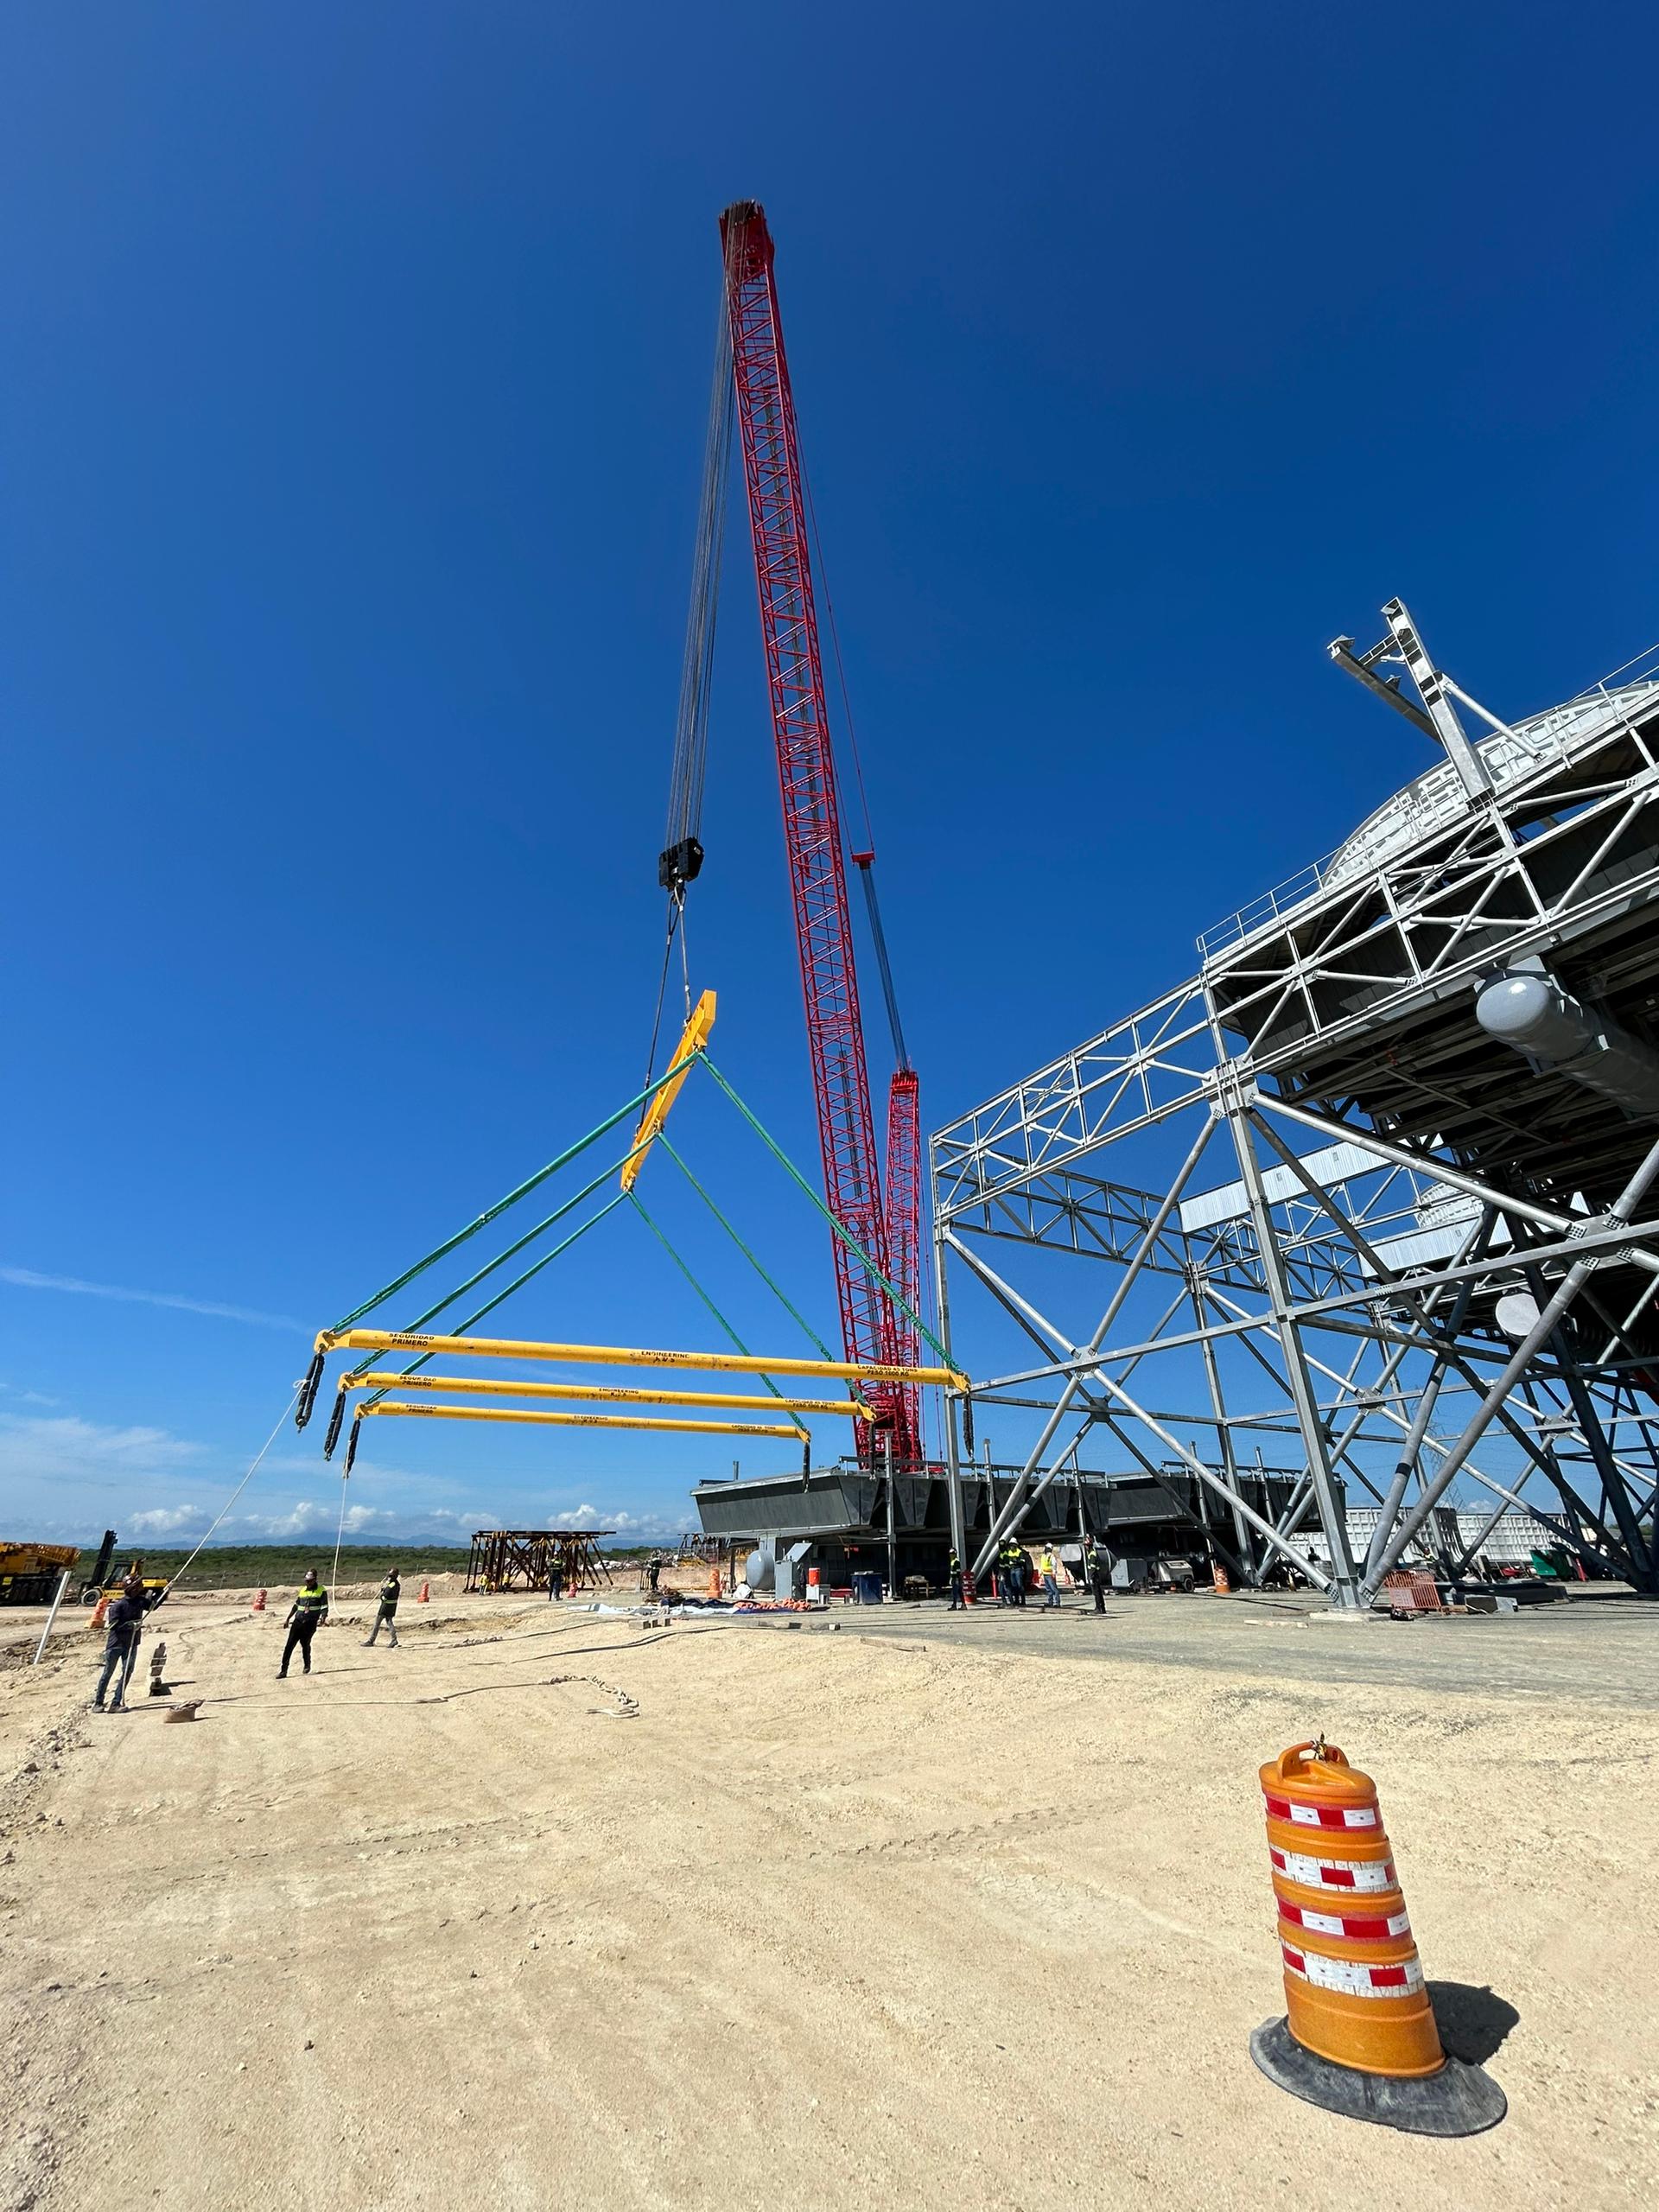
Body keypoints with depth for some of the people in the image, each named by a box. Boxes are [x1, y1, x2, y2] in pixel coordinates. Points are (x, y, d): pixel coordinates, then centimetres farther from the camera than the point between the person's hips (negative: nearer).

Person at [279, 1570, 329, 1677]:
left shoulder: (321, 1590, -2)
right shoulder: (302, 1590, 13)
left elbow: (324, 1607, -6)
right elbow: (295, 1606, 24)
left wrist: (323, 1617, -24)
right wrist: (288, 1619, 23)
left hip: (310, 1623, -4)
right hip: (297, 1621, 4)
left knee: (305, 1645, 0)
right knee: (289, 1645, -2)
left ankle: (307, 1666, 23)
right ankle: (283, 1670, 3)